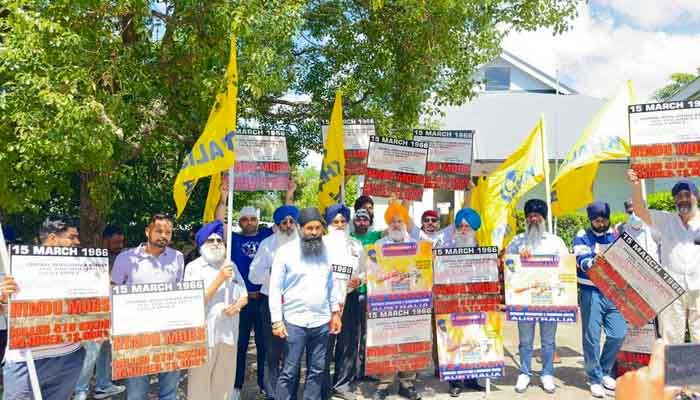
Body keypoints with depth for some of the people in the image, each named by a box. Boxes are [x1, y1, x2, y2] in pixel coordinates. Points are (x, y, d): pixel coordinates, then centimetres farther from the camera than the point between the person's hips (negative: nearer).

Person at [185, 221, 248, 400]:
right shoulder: (193, 267, -4)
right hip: (204, 334, -4)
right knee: (200, 383, 1)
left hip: (228, 333, 5)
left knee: (224, 382, 13)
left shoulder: (231, 266, 10)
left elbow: (244, 296, 12)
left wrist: (237, 306, -11)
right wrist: (219, 279, -16)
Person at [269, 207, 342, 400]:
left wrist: (335, 312, 10)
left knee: (317, 370, 13)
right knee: (290, 371, 3)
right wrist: (277, 320, -11)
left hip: (322, 321, 4)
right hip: (294, 321, -4)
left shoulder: (325, 250, 6)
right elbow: (275, 288, -7)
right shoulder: (286, 251, -7)